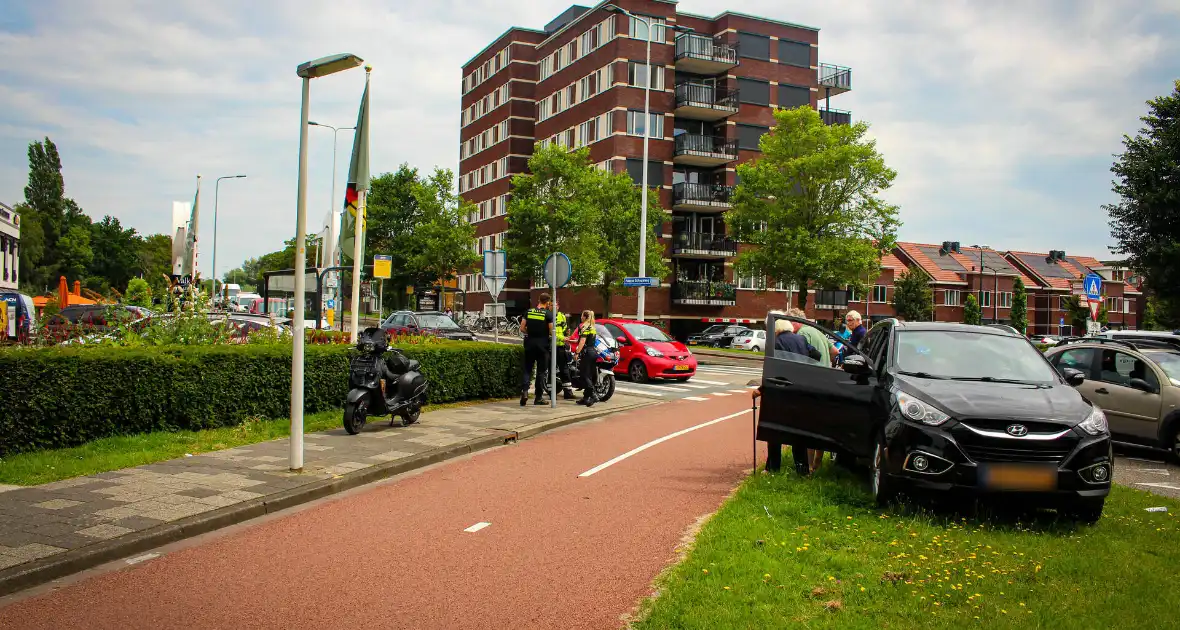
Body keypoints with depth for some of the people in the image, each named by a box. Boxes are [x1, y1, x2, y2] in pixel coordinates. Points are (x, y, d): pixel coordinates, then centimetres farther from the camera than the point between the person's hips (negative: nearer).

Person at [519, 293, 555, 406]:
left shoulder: (528, 312, 3)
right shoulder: (549, 314, -7)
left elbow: (522, 328, 2)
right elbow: (551, 332, -9)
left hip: (530, 343, 3)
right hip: (542, 345, -2)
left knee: (527, 368, 9)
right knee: (542, 370, 6)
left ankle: (524, 390, -12)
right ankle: (539, 397, 8)